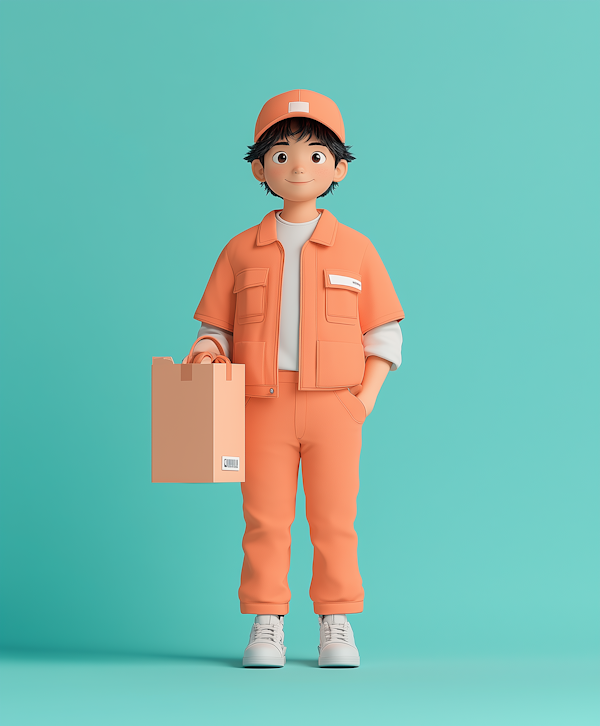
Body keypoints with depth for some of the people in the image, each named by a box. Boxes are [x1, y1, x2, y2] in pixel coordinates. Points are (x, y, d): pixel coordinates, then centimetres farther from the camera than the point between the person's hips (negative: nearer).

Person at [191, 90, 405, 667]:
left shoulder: (354, 249, 6)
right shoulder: (241, 251, 8)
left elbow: (384, 332, 7)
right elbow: (217, 326, 12)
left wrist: (366, 398, -4)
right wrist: (206, 351, -11)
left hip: (334, 406, 0)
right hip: (263, 405, 0)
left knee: (334, 520, 3)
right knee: (265, 519, 1)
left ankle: (336, 624, 13)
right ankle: (266, 625, 11)